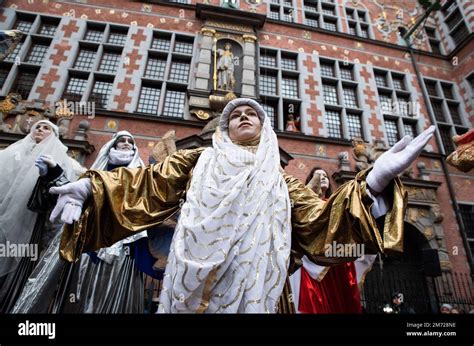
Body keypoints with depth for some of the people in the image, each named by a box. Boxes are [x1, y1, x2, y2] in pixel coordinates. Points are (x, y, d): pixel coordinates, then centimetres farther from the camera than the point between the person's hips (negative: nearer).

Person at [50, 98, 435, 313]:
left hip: (251, 289, 1)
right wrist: (90, 186, -6)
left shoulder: (281, 182, 12)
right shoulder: (198, 161, 12)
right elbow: (147, 185, 7)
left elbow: (319, 220, 1)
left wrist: (375, 179, -10)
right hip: (191, 285, 0)